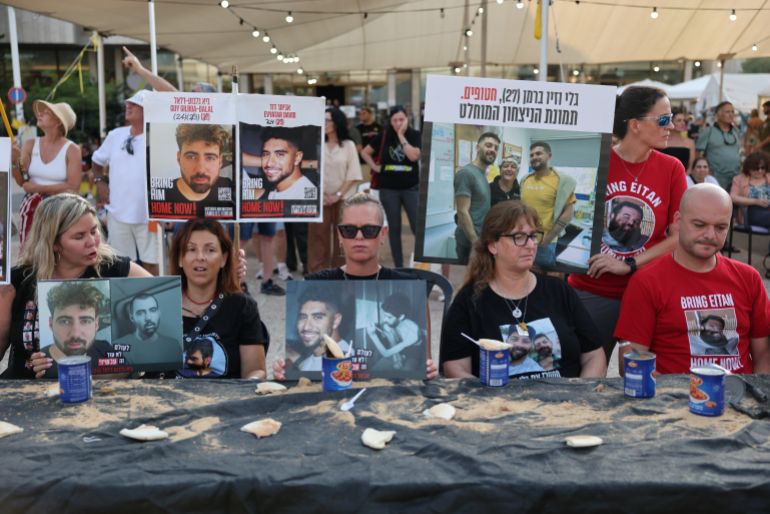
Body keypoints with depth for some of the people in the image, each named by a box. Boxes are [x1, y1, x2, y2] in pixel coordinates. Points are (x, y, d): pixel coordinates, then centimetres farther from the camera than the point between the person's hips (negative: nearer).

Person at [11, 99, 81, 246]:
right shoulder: (30, 145, 5)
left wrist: (38, 188, -12)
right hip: (31, 208, 4)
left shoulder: (71, 150, -7)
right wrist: (16, 162, -18)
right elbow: (22, 181, 1)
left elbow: (73, 187, -13)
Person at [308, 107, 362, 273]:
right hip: (319, 199, 1)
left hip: (342, 199, -1)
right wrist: (320, 194, -8)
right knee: (318, 237, 0)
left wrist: (337, 195, -10)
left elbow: (353, 175, -3)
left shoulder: (348, 145, 2)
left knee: (342, 239, 3)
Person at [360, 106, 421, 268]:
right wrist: (375, 167, 1)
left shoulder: (415, 135, -2)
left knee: (418, 227, -4)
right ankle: (398, 266, 18)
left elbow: (414, 156, -19)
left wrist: (401, 135, -15)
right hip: (388, 189, 2)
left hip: (411, 188, -2)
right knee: (394, 228, 9)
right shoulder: (383, 136, 2)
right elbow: (365, 152, 13)